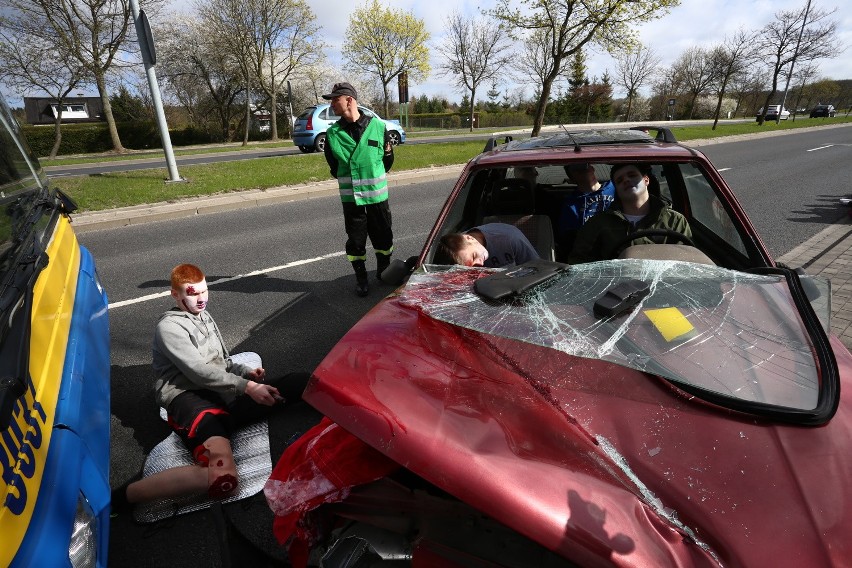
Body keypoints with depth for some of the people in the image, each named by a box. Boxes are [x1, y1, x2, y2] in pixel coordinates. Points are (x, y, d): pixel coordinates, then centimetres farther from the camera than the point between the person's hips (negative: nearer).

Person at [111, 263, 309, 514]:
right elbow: (199, 372, -12)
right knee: (222, 479, -36)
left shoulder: (205, 317, 26)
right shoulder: (169, 327, 0)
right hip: (191, 399, -7)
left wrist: (247, 372, 9)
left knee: (300, 383, -7)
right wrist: (247, 387, -18)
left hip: (225, 395, 8)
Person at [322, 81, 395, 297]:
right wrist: (348, 181, 12)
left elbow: (388, 159, 7)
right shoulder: (333, 133, -1)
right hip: (350, 197, 1)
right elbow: (333, 166, 11)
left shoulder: (377, 126, -4)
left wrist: (375, 180, 11)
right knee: (355, 240, 6)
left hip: (378, 195, 0)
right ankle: (361, 278, 22)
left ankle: (383, 270, 32)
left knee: (383, 236, 10)